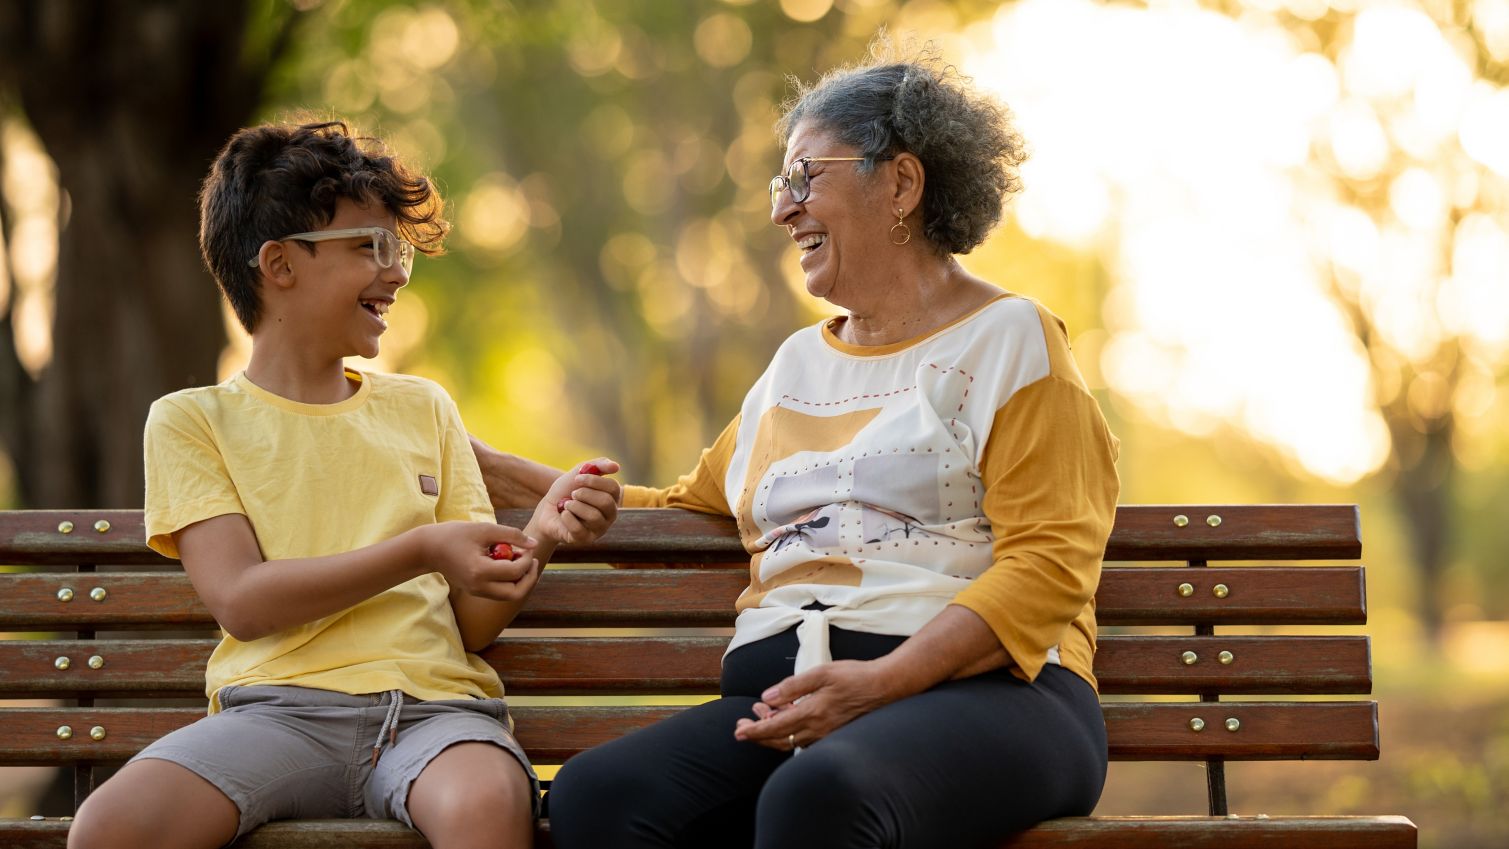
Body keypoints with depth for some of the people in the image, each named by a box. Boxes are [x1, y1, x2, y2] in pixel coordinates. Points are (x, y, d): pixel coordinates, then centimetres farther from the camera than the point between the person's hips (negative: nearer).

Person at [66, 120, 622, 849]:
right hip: (278, 708, -1)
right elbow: (240, 600, -3)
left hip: (431, 705, 2)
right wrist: (419, 551, -11)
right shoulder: (192, 421, 12)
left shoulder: (422, 408, 22)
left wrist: (538, 538, -3)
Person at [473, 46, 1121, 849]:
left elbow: (1047, 562, -4)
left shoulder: (1009, 339, 8)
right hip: (787, 702, 6)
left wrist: (881, 681, -16)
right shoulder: (799, 363, 28)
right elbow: (689, 507, 39)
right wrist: (504, 474, 32)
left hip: (975, 692, -5)